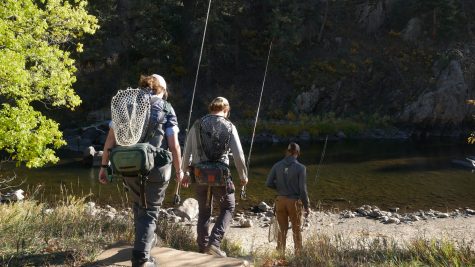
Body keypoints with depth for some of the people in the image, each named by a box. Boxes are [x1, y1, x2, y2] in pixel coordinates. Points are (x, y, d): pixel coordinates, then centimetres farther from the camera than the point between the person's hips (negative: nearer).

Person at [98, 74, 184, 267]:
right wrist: (179, 170, 7)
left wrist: (104, 166, 8)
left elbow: (111, 139, 2)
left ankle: (147, 240, 44)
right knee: (149, 211, 8)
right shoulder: (165, 109, 1)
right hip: (156, 169, -3)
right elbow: (174, 145, -4)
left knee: (138, 206, 25)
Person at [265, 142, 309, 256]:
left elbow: (269, 183, -2)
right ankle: (298, 254, 18)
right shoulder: (300, 168, -12)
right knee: (297, 231, 12)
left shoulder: (277, 166, -3)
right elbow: (303, 189, -12)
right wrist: (306, 206, -3)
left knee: (282, 230, 13)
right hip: (294, 201, -3)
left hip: (280, 200, 3)